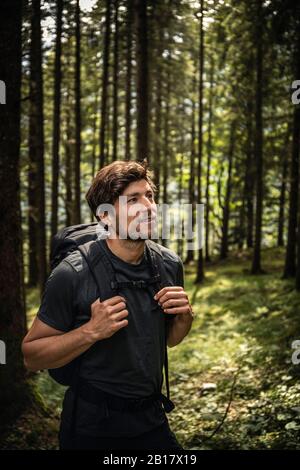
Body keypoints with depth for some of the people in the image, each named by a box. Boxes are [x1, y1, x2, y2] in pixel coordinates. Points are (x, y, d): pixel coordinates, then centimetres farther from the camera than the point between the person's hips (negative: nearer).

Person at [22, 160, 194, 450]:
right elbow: (31, 356, -14)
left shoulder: (170, 264, -4)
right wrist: (92, 331, -27)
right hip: (93, 427, -4)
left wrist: (185, 316, -11)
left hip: (152, 418, 4)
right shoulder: (72, 275, -20)